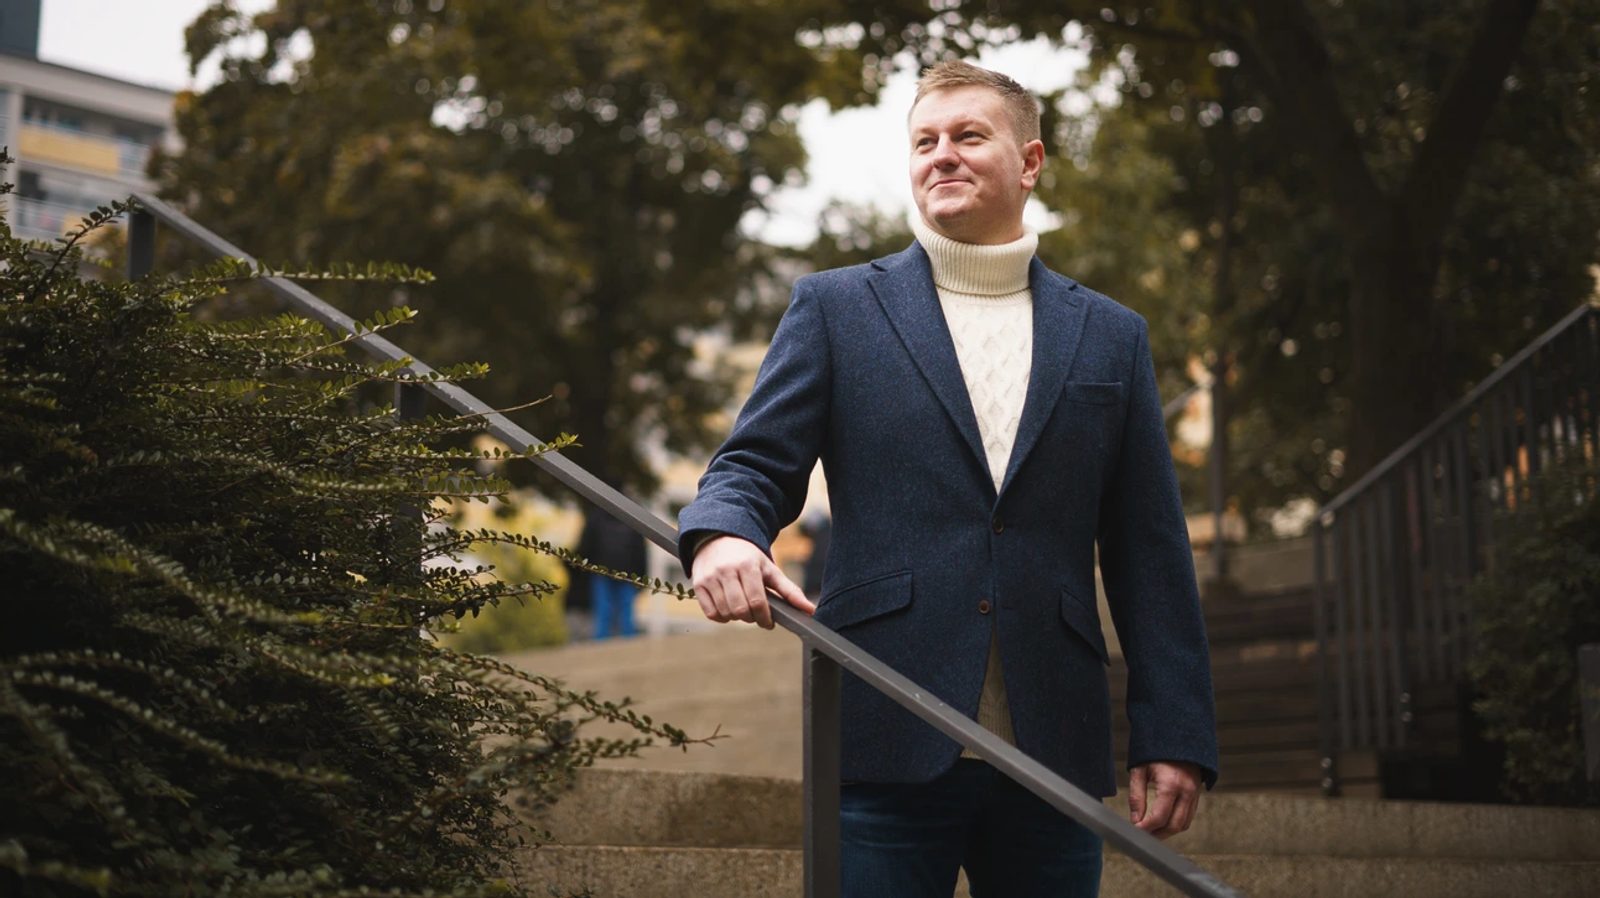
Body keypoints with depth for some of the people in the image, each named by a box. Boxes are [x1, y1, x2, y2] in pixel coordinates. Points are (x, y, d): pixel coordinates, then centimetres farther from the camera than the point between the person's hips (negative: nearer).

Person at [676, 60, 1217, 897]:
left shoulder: (1110, 337, 13)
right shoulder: (835, 308, 9)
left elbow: (1150, 555, 10)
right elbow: (755, 465, 3)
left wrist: (1175, 736, 4)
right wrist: (721, 535, -22)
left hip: (1054, 752, 2)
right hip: (888, 743, -2)